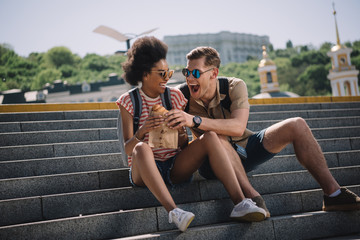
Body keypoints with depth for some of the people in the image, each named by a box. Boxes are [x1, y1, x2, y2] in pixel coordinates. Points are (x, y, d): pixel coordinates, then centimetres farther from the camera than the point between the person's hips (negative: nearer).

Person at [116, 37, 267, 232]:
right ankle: (173, 211, -50)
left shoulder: (175, 96, 11)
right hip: (144, 172, -3)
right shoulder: (129, 101, 2)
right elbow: (128, 148, -6)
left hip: (175, 168, 3)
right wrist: (141, 132, -27)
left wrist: (180, 127, -12)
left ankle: (240, 203, -33)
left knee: (210, 137, -21)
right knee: (142, 148, -36)